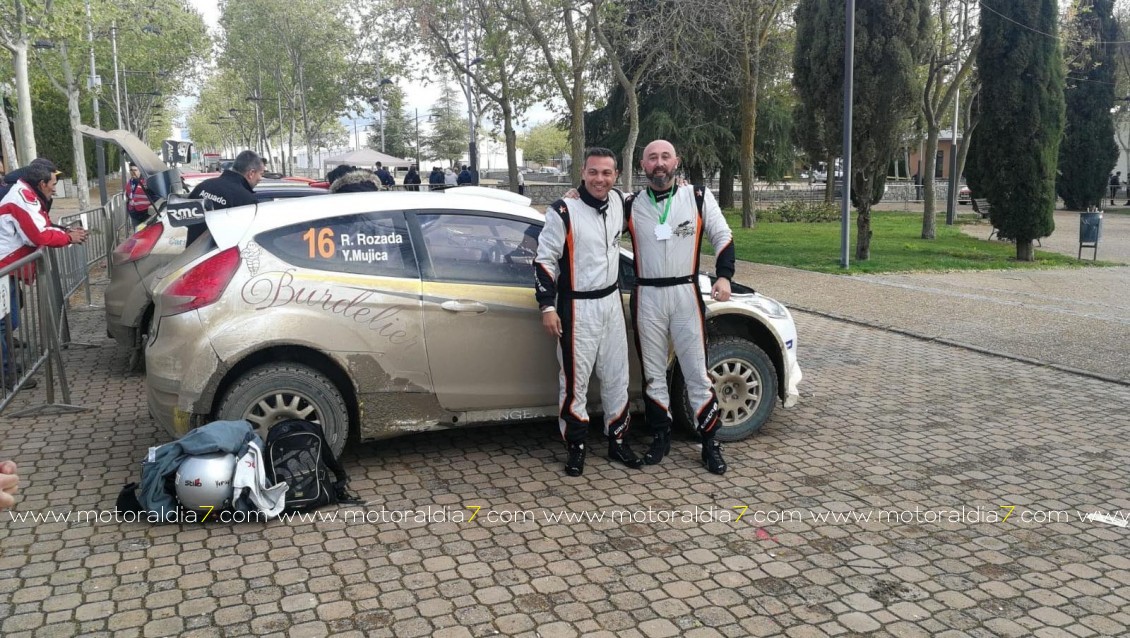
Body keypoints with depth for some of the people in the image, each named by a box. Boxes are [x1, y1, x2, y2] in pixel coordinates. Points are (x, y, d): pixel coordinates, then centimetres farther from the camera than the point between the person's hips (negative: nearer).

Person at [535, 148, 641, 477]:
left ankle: (617, 441, 26)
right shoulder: (563, 211, -16)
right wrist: (547, 306, -15)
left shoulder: (618, 202, 2)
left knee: (617, 376, 12)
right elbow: (545, 260, -12)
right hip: (577, 307, -6)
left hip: (611, 302, 6)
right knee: (575, 380, 1)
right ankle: (575, 447, 15)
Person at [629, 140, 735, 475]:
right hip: (647, 298, 2)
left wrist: (724, 276, -6)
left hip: (686, 294, -1)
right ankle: (661, 436, 23)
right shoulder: (631, 204, 4)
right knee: (653, 373, 10)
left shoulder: (698, 197, 2)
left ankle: (710, 442, 10)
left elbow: (723, 237, 7)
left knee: (697, 372, 0)